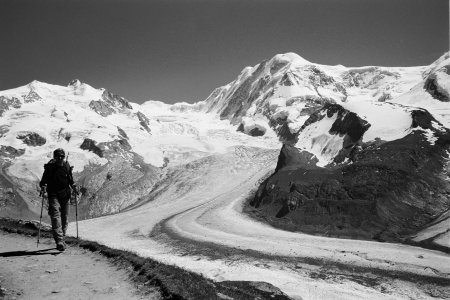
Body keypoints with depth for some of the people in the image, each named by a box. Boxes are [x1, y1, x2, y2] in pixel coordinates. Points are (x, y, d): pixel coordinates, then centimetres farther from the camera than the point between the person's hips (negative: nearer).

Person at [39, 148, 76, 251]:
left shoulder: (67, 166, 4)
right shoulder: (50, 167, -4)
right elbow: (44, 180, 0)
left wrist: (73, 186, -4)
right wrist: (43, 186, -20)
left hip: (65, 195, 4)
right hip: (53, 195, -3)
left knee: (64, 218, 9)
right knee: (56, 216, -16)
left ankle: (61, 240, 24)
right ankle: (59, 241, -21)